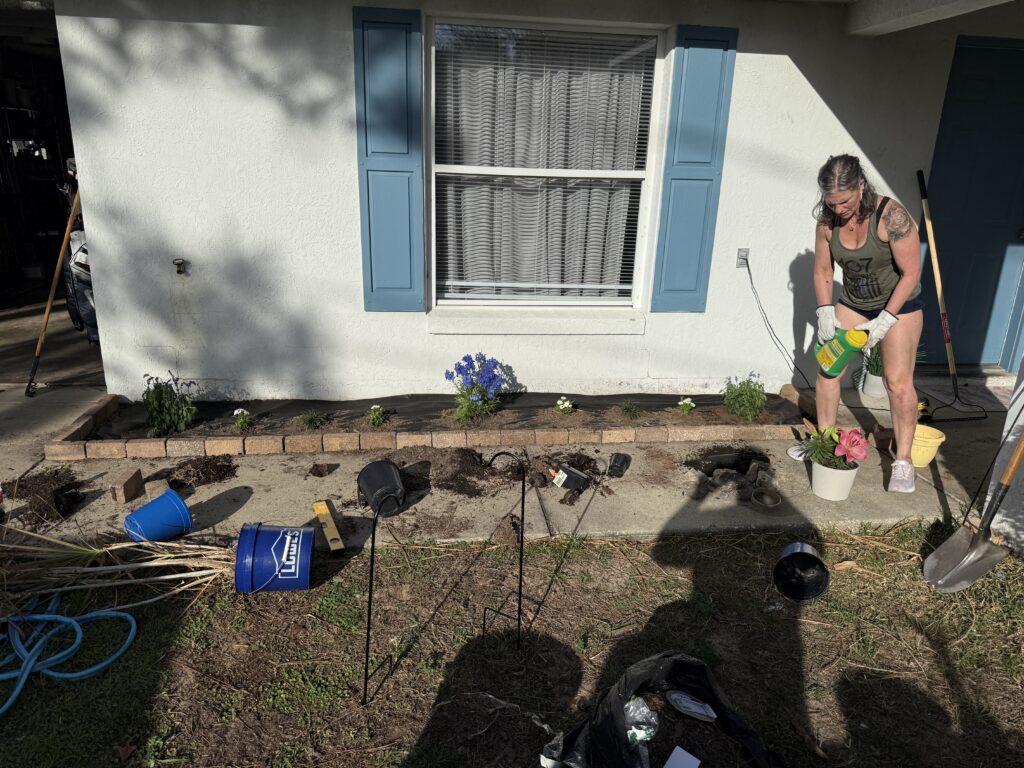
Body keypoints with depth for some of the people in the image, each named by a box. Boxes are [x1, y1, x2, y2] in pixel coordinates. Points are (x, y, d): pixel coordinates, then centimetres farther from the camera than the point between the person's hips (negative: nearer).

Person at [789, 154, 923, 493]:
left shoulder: (891, 216, -27)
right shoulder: (827, 221, -13)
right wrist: (825, 312, -12)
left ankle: (903, 461, 3)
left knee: (898, 382, -9)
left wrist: (885, 321, -23)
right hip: (852, 304, 5)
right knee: (828, 370, 1)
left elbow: (911, 273, -22)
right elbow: (822, 271, -1)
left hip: (899, 303, -5)